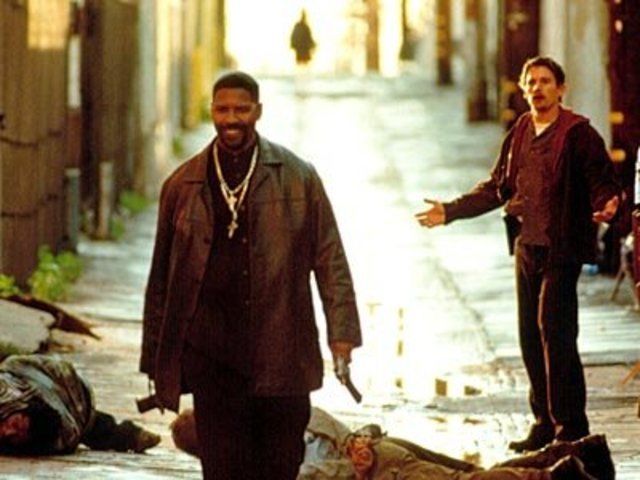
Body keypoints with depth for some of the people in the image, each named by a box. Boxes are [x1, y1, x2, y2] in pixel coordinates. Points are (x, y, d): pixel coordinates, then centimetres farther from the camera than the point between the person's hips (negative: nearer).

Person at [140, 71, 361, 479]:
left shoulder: (298, 177, 5)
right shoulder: (183, 186, 8)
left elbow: (329, 257, 5)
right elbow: (161, 277, 12)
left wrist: (341, 332, -5)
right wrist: (156, 358, 10)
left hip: (283, 353, 0)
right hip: (212, 353, 0)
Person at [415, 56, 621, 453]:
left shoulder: (578, 133, -6)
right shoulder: (520, 134, 14)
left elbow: (603, 183, -8)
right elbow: (497, 188, 22)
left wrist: (607, 206, -30)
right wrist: (450, 212, 19)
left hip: (561, 249, -7)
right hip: (527, 248, 7)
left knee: (554, 331, -12)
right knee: (531, 336, 9)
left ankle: (571, 427, -6)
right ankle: (546, 422, 18)